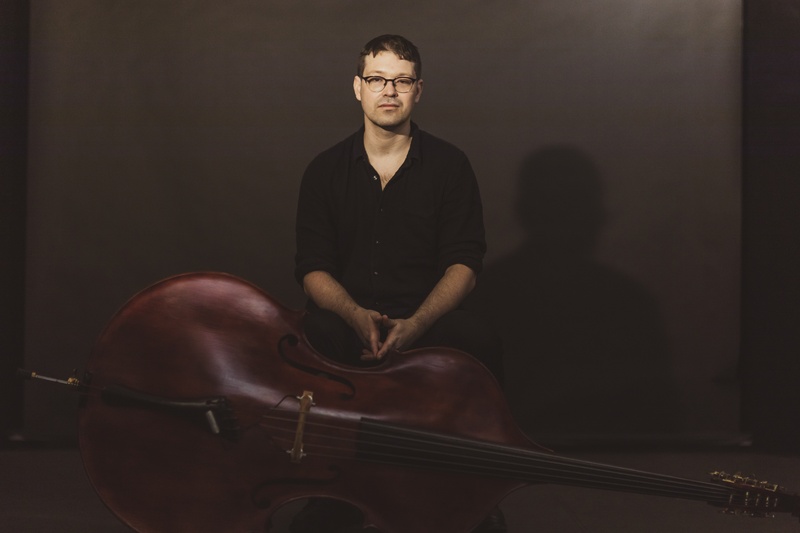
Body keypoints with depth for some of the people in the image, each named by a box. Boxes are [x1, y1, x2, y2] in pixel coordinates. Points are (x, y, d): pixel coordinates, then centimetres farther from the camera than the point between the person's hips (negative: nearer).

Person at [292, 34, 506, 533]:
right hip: (347, 316, 1)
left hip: (429, 317, 0)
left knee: (481, 343, -34)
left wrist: (416, 323, -21)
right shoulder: (326, 170, 8)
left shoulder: (449, 165, 5)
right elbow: (313, 269, 3)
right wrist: (357, 315, -20)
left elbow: (464, 262, -3)